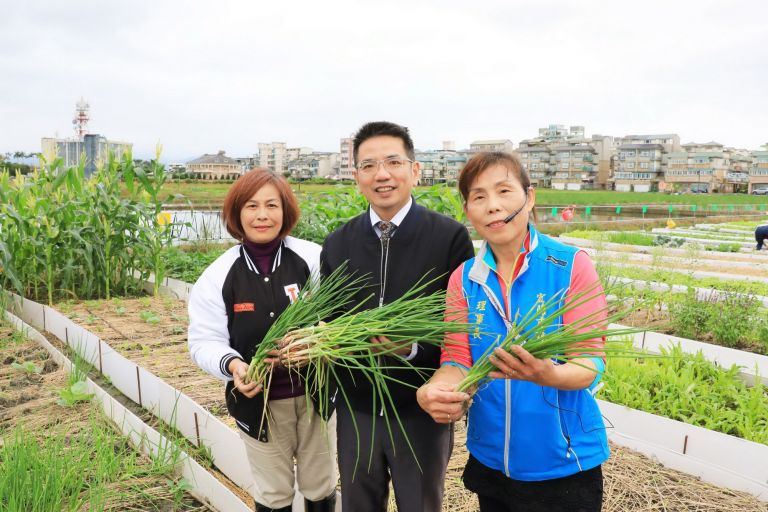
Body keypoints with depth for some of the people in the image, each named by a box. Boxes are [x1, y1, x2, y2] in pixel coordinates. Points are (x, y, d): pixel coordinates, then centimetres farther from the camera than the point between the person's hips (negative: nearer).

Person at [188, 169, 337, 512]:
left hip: (316, 396, 0)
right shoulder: (219, 274, -6)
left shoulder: (312, 258, -11)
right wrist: (232, 365, -25)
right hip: (258, 404, 1)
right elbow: (204, 341, -5)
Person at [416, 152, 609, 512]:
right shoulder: (463, 279, -2)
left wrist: (548, 375, -36)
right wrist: (433, 393, -28)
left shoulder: (572, 266, -12)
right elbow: (457, 360, -6)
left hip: (563, 463, -3)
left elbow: (589, 361, -15)